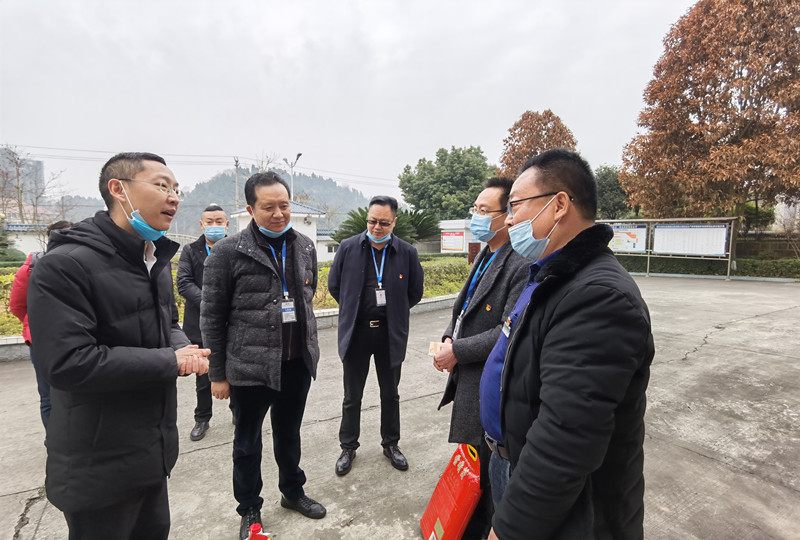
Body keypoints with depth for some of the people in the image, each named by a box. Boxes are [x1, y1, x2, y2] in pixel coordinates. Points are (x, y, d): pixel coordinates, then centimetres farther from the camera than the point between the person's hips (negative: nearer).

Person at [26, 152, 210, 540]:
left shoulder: (156, 261, 7)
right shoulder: (65, 265, -21)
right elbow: (66, 363, -27)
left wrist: (184, 349, -9)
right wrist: (171, 361, -22)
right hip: (98, 465, -7)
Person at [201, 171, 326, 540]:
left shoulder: (305, 247, 2)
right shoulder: (228, 252, -11)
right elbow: (212, 316, -7)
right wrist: (217, 374, -4)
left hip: (298, 362, 4)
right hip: (250, 367, -3)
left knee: (289, 434, 23)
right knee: (248, 443, 17)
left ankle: (292, 491, 46)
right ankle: (249, 510, 40)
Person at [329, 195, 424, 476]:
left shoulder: (407, 252, -6)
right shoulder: (348, 247, -6)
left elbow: (415, 292, 5)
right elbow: (334, 285, 6)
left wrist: (393, 313, 6)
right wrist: (353, 310, 7)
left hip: (390, 334, 1)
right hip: (356, 333, 0)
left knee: (390, 393, 17)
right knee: (352, 396, 13)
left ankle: (390, 444, 38)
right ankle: (348, 447, 33)